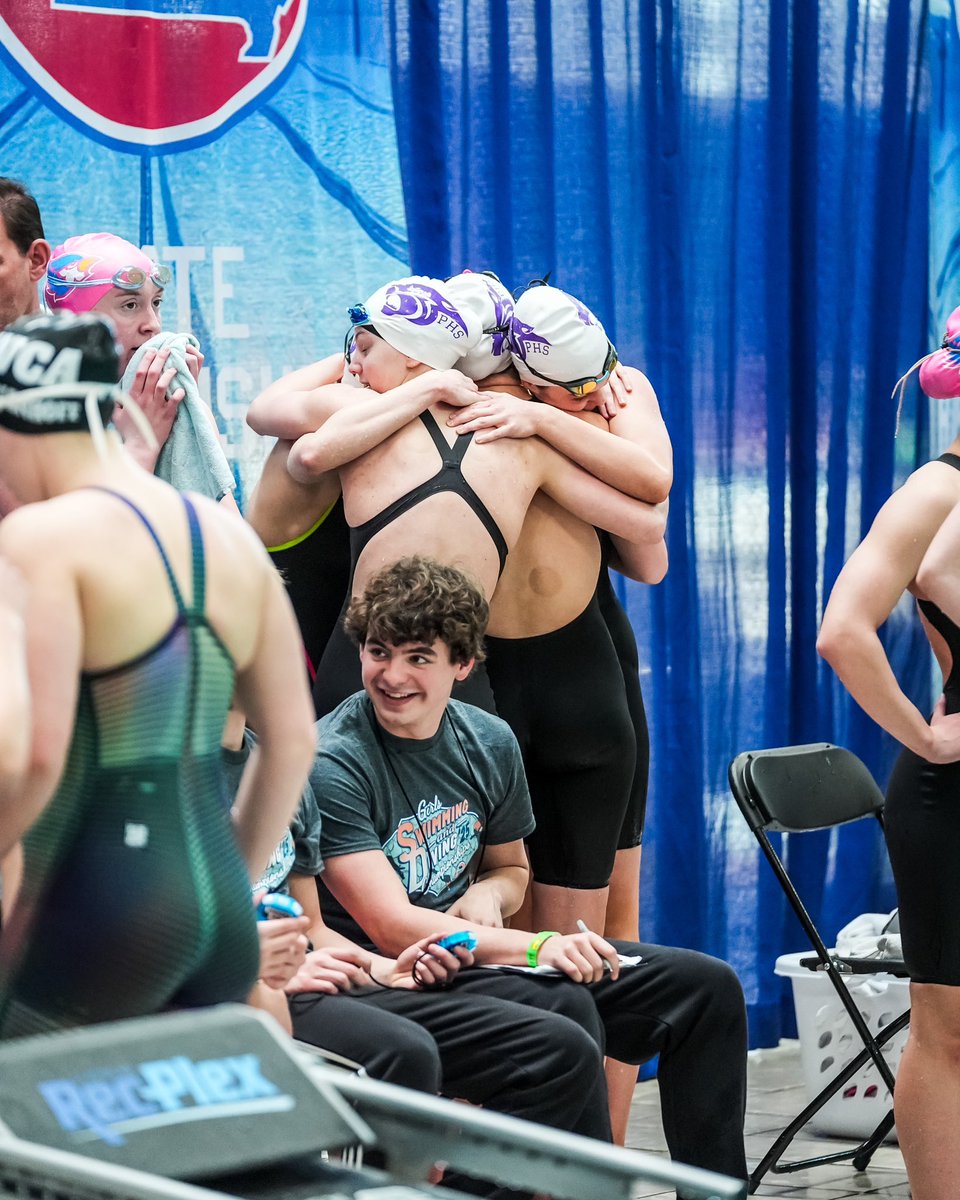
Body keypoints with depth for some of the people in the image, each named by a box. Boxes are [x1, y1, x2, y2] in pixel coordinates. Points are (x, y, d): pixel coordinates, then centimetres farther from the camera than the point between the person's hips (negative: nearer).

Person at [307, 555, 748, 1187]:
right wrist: (536, 945, -30)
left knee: (705, 986, 0)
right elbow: (391, 927, -22)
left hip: (472, 952, 7)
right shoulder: (332, 765, -16)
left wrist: (488, 894, -3)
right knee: (562, 1009, -35)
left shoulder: (489, 742, 5)